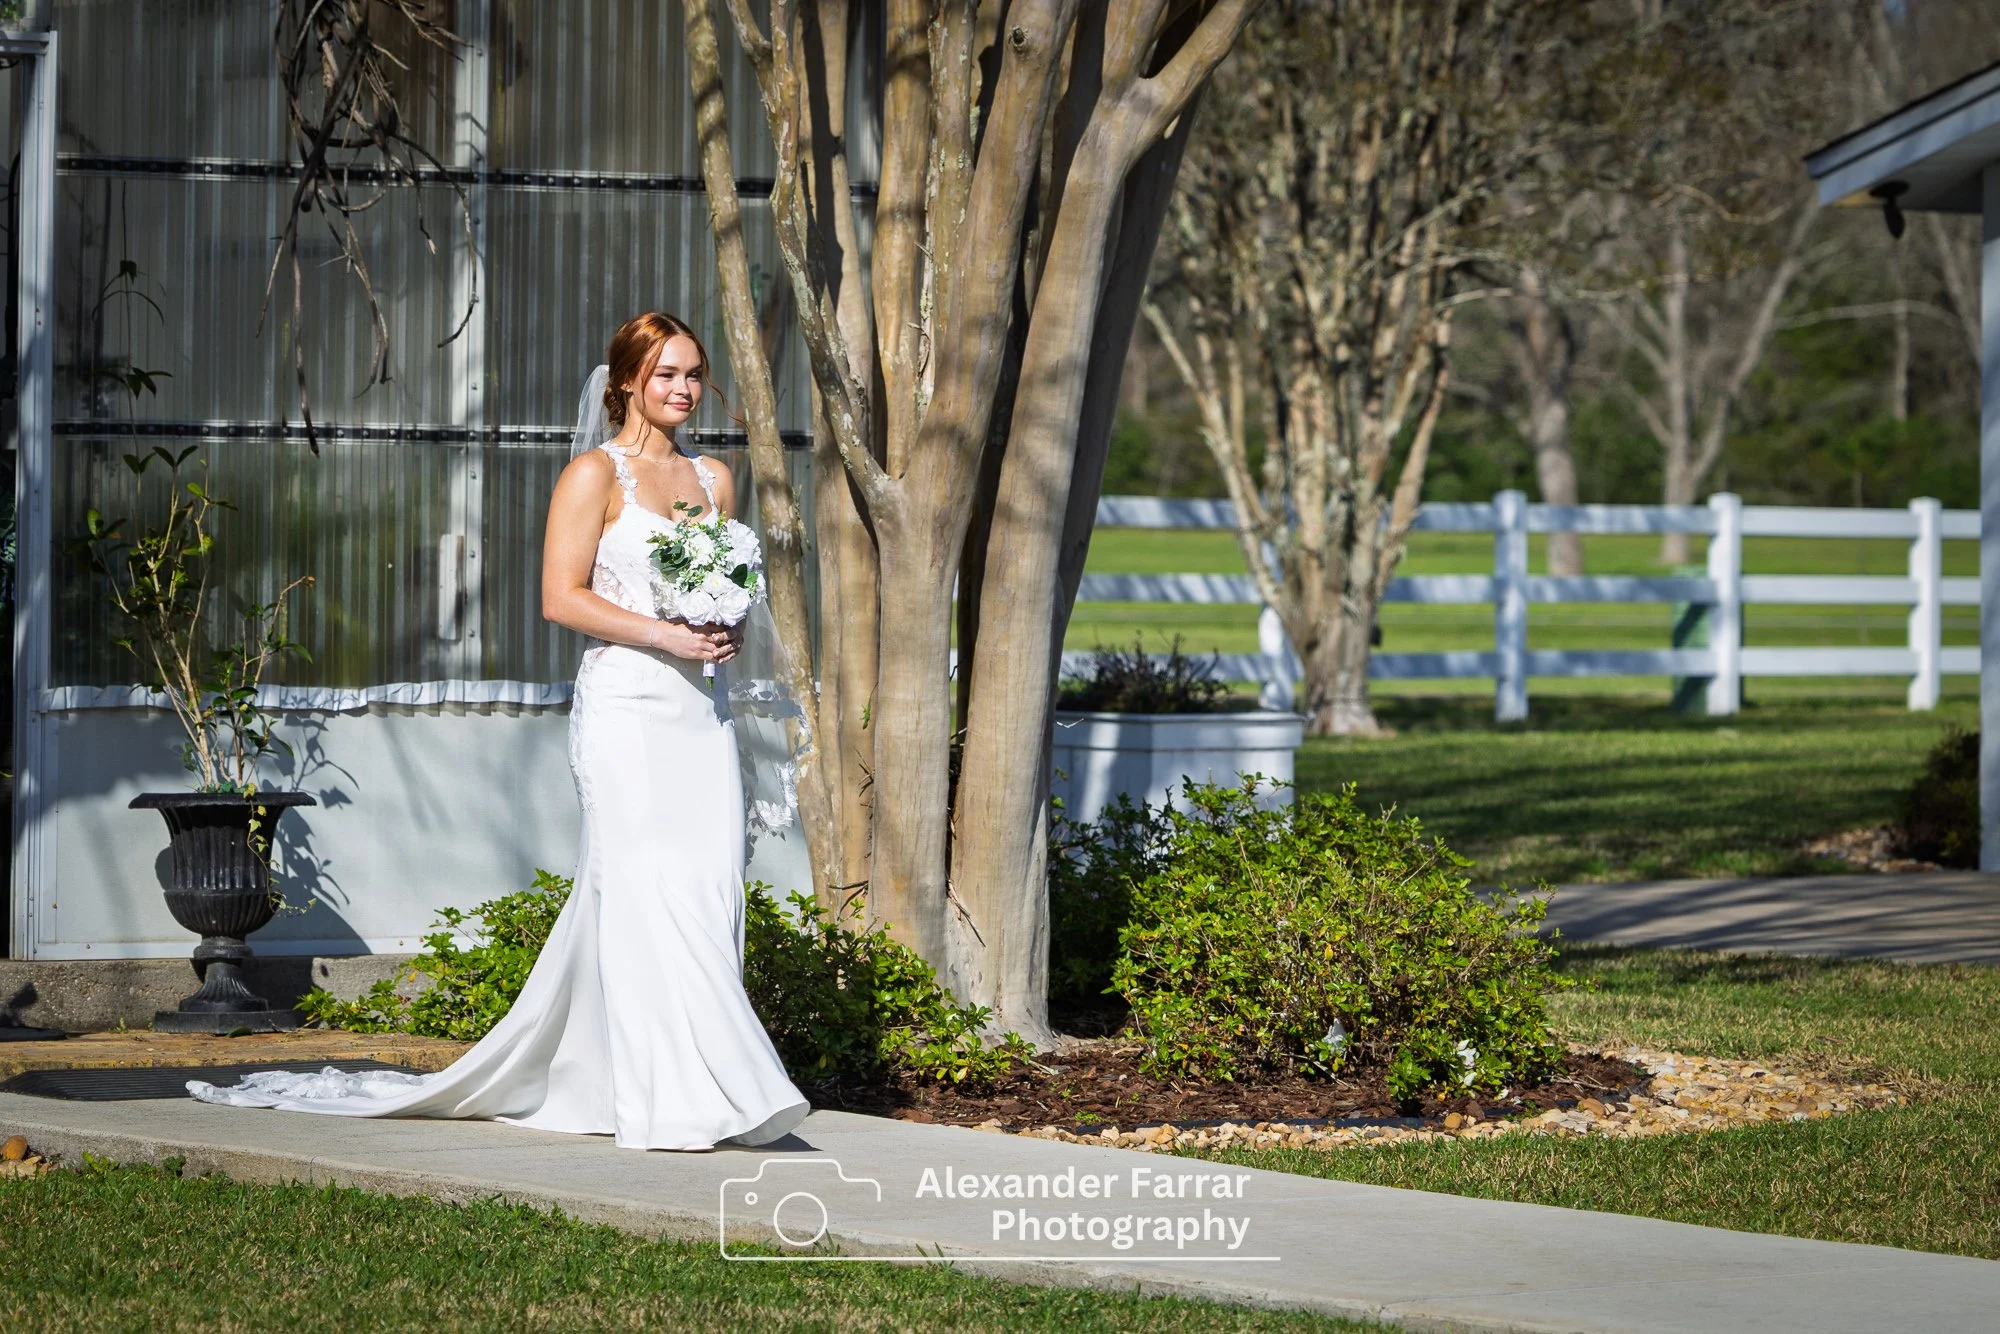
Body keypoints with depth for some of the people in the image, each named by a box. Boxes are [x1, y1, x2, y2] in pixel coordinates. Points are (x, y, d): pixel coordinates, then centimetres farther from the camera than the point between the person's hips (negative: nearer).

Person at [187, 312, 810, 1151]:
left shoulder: (714, 479, 17)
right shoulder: (595, 474, -2)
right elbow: (562, 596, -9)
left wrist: (728, 635, 2)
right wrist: (664, 634, -14)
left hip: (700, 710, 6)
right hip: (626, 707, -6)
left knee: (709, 893, 0)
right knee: (644, 891, -10)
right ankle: (662, 1105, -10)